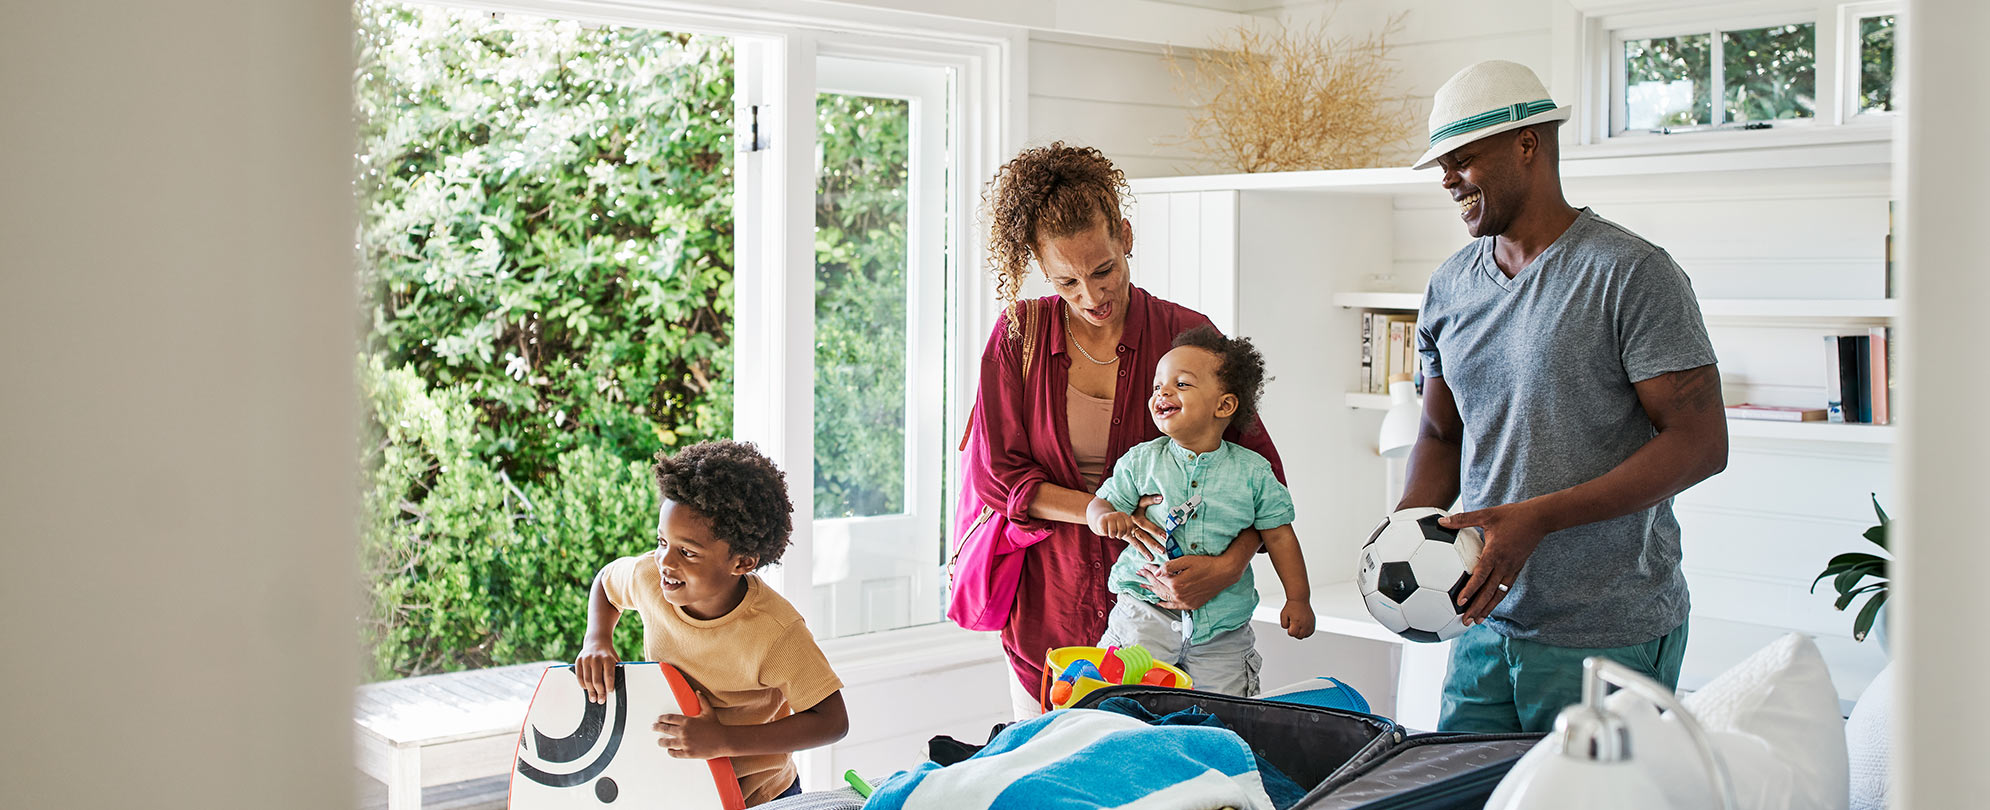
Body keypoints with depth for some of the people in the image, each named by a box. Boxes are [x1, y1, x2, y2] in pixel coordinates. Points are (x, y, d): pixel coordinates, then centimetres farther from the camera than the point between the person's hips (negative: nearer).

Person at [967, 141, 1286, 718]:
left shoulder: (1184, 335, -5)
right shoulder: (1020, 334, -1)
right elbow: (996, 471, -1)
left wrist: (1227, 566, -22)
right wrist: (1092, 509, -18)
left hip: (1156, 603, -1)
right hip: (1048, 608, 1)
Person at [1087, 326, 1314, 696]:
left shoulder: (1253, 471, -1)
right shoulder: (1141, 461, 0)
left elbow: (1279, 534, 5)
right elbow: (1102, 503, 3)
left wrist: (1298, 599, 2)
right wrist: (1107, 517, -21)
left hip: (1223, 626, 0)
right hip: (1147, 613, 0)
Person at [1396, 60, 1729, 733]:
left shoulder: (1633, 275, -10)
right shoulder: (1448, 288, 10)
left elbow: (1700, 443, -14)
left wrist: (1537, 518, -21)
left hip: (1610, 635, -5)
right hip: (1488, 622, 6)